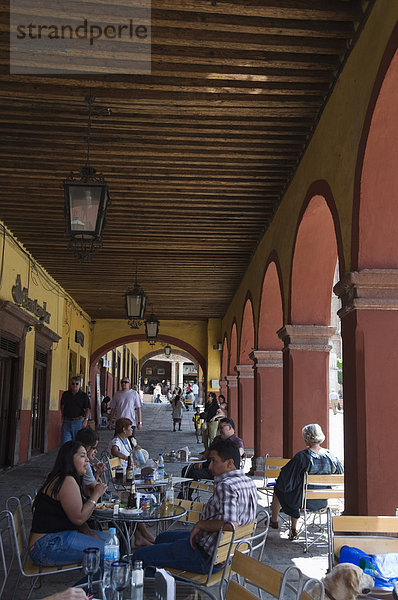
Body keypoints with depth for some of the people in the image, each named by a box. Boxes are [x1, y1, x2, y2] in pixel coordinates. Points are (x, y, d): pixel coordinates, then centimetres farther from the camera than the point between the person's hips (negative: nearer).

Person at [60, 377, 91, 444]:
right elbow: (62, 406, 20)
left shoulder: (84, 395, 2)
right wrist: (63, 417, 12)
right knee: (65, 443, -5)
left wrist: (85, 419, -12)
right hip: (66, 422, 2)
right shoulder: (65, 394, 10)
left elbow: (87, 409, 0)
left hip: (78, 421, -2)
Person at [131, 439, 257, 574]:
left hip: (207, 557, -11)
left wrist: (200, 524, -20)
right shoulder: (248, 481, 6)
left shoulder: (226, 486, -24)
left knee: (139, 556, -5)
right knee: (162, 538, 30)